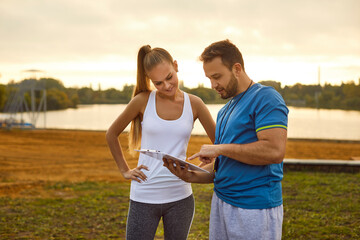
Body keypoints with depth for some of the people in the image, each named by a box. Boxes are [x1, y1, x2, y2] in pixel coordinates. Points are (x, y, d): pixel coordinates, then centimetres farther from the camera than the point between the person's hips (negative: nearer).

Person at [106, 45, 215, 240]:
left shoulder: (194, 104, -1)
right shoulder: (143, 100, -4)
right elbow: (111, 134, 9)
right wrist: (125, 170, 5)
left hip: (180, 197, 2)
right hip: (144, 197, -1)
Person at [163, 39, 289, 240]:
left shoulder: (266, 98, -10)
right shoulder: (225, 111, 17)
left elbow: (275, 151, -24)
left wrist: (220, 148, -16)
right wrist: (191, 176, -1)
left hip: (255, 209, -8)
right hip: (221, 203, 8)